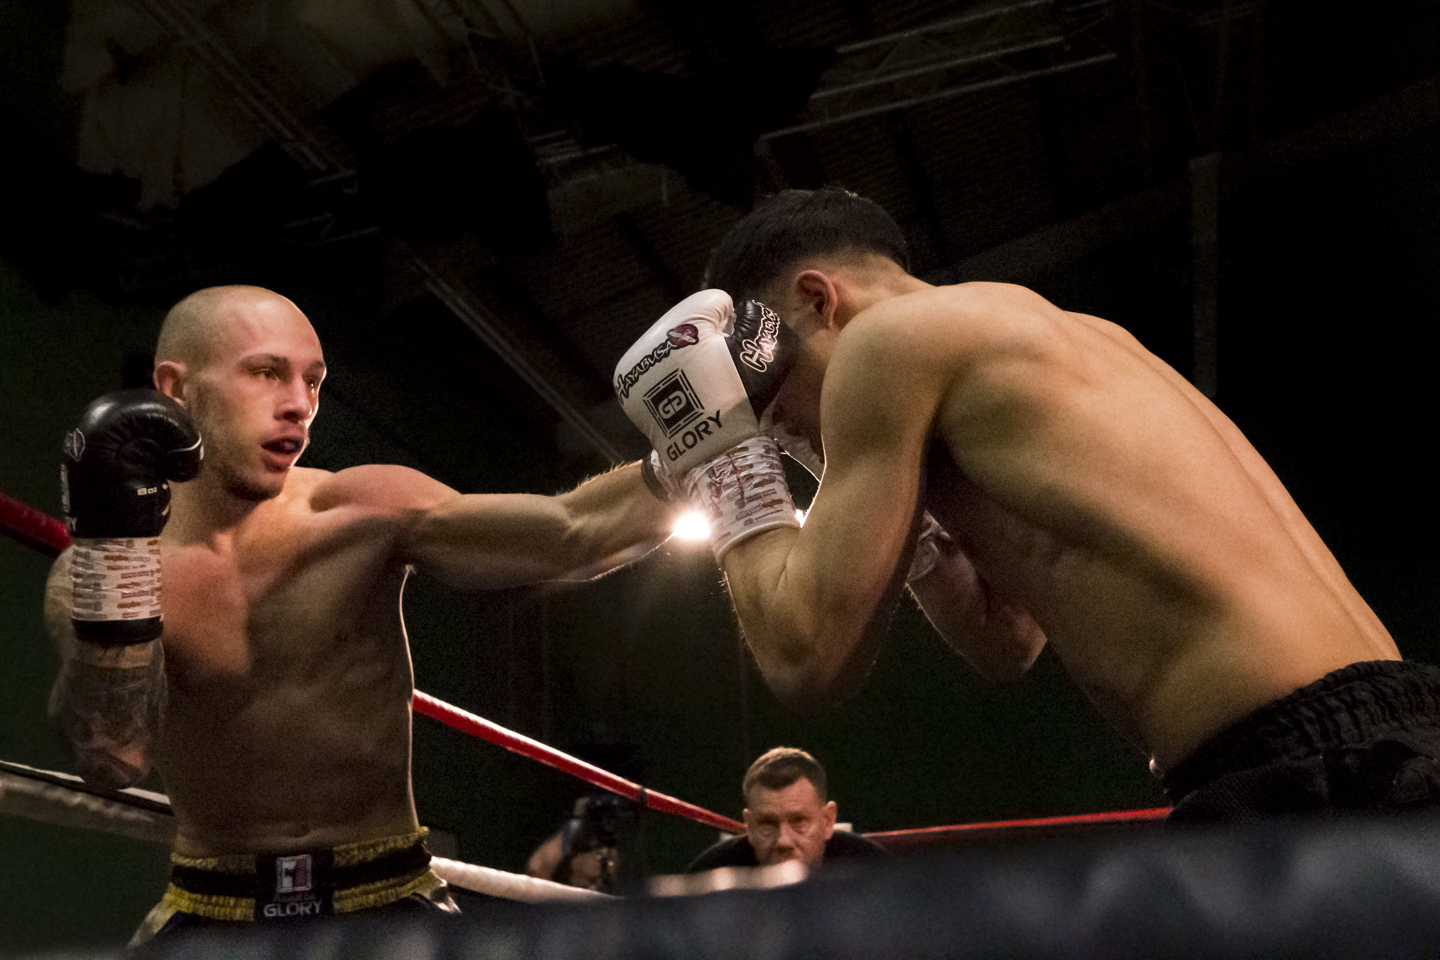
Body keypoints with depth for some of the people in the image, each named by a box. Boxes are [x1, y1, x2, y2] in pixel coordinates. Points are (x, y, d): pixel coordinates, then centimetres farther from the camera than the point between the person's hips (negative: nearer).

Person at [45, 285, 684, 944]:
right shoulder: (91, 574, -5)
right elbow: (114, 757, -21)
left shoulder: (360, 514, -8)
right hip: (209, 913, 1)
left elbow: (569, 535, -15)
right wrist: (110, 543, -29)